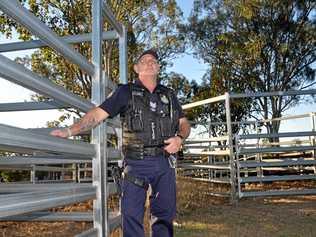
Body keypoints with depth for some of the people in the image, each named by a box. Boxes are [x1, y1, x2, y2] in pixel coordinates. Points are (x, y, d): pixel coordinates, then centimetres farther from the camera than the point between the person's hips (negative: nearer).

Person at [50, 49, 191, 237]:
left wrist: (180, 138, -6)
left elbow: (184, 123, 16)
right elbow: (97, 114, -4)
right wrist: (70, 131, -15)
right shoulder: (126, 92, 4)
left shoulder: (169, 95, 14)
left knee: (165, 214, 10)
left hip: (165, 162, 3)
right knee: (131, 215, -1)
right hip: (136, 163, -3)